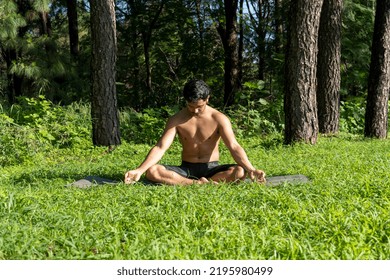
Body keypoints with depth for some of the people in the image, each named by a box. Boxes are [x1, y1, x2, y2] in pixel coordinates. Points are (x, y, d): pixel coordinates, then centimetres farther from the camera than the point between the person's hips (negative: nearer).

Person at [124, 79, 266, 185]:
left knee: (240, 172, -33)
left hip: (211, 169, -1)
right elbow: (160, 147, -11)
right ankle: (199, 183, -35)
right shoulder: (177, 120, -4)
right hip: (186, 169, 1)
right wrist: (139, 170, -26)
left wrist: (251, 169, -37)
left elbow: (234, 147, -18)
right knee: (152, 171, -27)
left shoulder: (219, 119, -8)